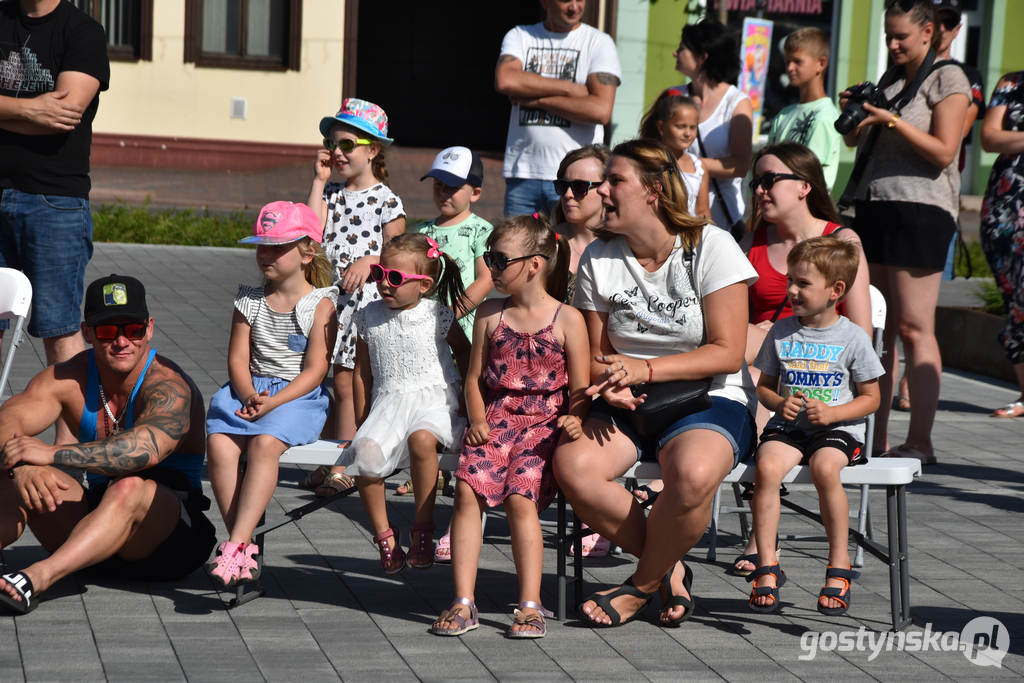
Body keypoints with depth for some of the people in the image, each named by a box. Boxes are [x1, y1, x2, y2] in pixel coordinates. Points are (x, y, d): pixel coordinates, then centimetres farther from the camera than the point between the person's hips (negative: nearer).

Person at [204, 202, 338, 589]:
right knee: (218, 442, -25)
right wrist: (249, 396, -14)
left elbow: (315, 370, -8)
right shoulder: (249, 302, 13)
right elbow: (238, 359, 7)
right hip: (249, 389, 4)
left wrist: (271, 403, -20)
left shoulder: (320, 305, -1)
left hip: (300, 396, -4)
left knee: (264, 443, -33)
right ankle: (245, 548, -25)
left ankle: (236, 546, -37)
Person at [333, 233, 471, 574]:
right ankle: (383, 534, -12)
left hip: (435, 396, -2)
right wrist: (362, 422, 13)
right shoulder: (370, 316, 8)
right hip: (388, 400, 2)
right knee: (366, 451, -29)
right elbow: (362, 371, 16)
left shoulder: (438, 315, 1)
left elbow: (463, 351, 16)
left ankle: (423, 528, -21)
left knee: (421, 439, -37)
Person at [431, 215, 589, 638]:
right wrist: (477, 420, 0)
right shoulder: (489, 315, 13)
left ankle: (530, 606, -19)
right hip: (495, 421, 3)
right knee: (468, 489, -21)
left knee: (520, 496, -26)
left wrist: (574, 420, -18)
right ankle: (463, 603, -18)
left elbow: (580, 389, 2)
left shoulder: (567, 320, 2)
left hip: (543, 424, -3)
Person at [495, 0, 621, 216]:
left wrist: (535, 100, -8)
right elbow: (505, 81, -10)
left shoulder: (599, 42, 3)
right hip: (522, 173, 3)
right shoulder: (519, 36, 11)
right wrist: (571, 88, -9)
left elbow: (601, 110, -10)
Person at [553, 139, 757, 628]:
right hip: (626, 406, 4)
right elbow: (596, 355, 10)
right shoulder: (598, 259, 5)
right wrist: (611, 382, -16)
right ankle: (669, 568, -6)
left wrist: (644, 370, -22)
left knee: (693, 475, -38)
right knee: (571, 465, -27)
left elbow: (727, 353, -12)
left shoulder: (712, 248, -8)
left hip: (708, 400, -4)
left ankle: (641, 586, -9)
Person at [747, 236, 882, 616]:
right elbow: (764, 386, 16)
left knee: (824, 468, -35)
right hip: (787, 427, 3)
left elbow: (870, 399, 3)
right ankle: (767, 567, -21)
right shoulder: (781, 333, 8)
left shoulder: (853, 338, -1)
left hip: (837, 429, -3)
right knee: (767, 467, -29)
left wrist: (832, 413, -14)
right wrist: (779, 403, -7)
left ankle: (839, 566, -19)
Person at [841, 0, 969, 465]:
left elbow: (943, 152, -10)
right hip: (872, 206, 7)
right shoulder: (889, 78, 19)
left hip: (919, 211, -7)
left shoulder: (948, 79, -2)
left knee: (914, 329, -9)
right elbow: (857, 143, 24)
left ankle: (920, 442, -7)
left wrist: (894, 122, -19)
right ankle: (875, 440, 9)